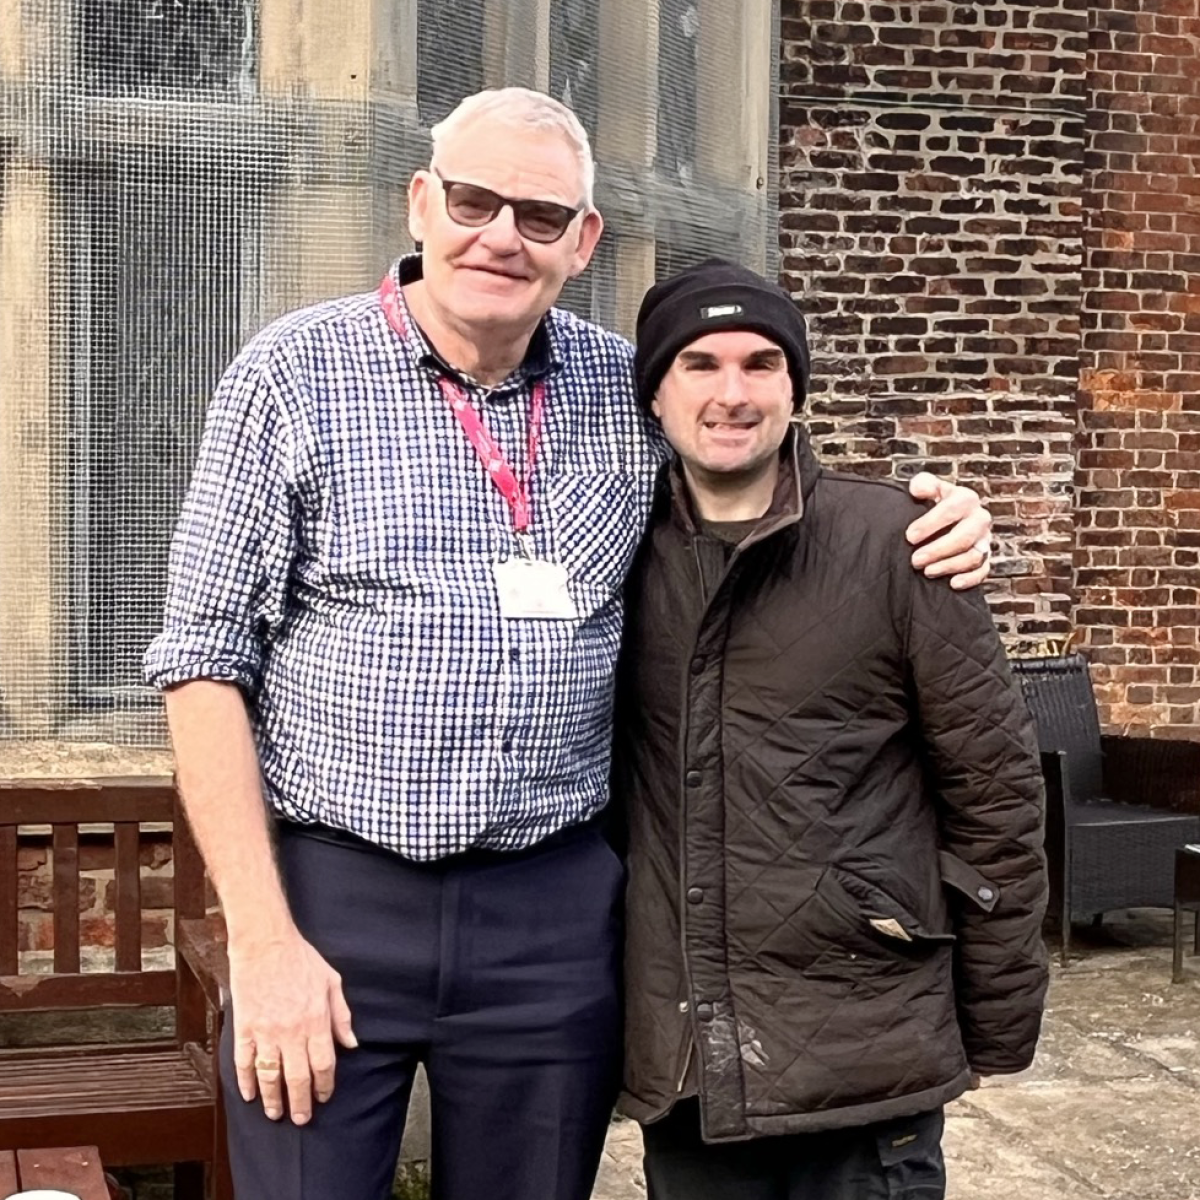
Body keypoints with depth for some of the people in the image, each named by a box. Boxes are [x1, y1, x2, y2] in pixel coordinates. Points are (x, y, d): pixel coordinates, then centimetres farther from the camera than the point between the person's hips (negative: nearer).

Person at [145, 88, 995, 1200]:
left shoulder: (628, 391, 5)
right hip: (327, 895, -3)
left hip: (555, 910, 3)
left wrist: (929, 527, 0)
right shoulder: (294, 374, -4)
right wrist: (262, 939, -11)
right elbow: (204, 658, -5)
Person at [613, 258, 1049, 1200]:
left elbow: (994, 792, -3)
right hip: (680, 1069, 3)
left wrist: (997, 1028, 0)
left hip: (866, 1063, -3)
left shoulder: (892, 545, -7)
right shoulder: (622, 551, 3)